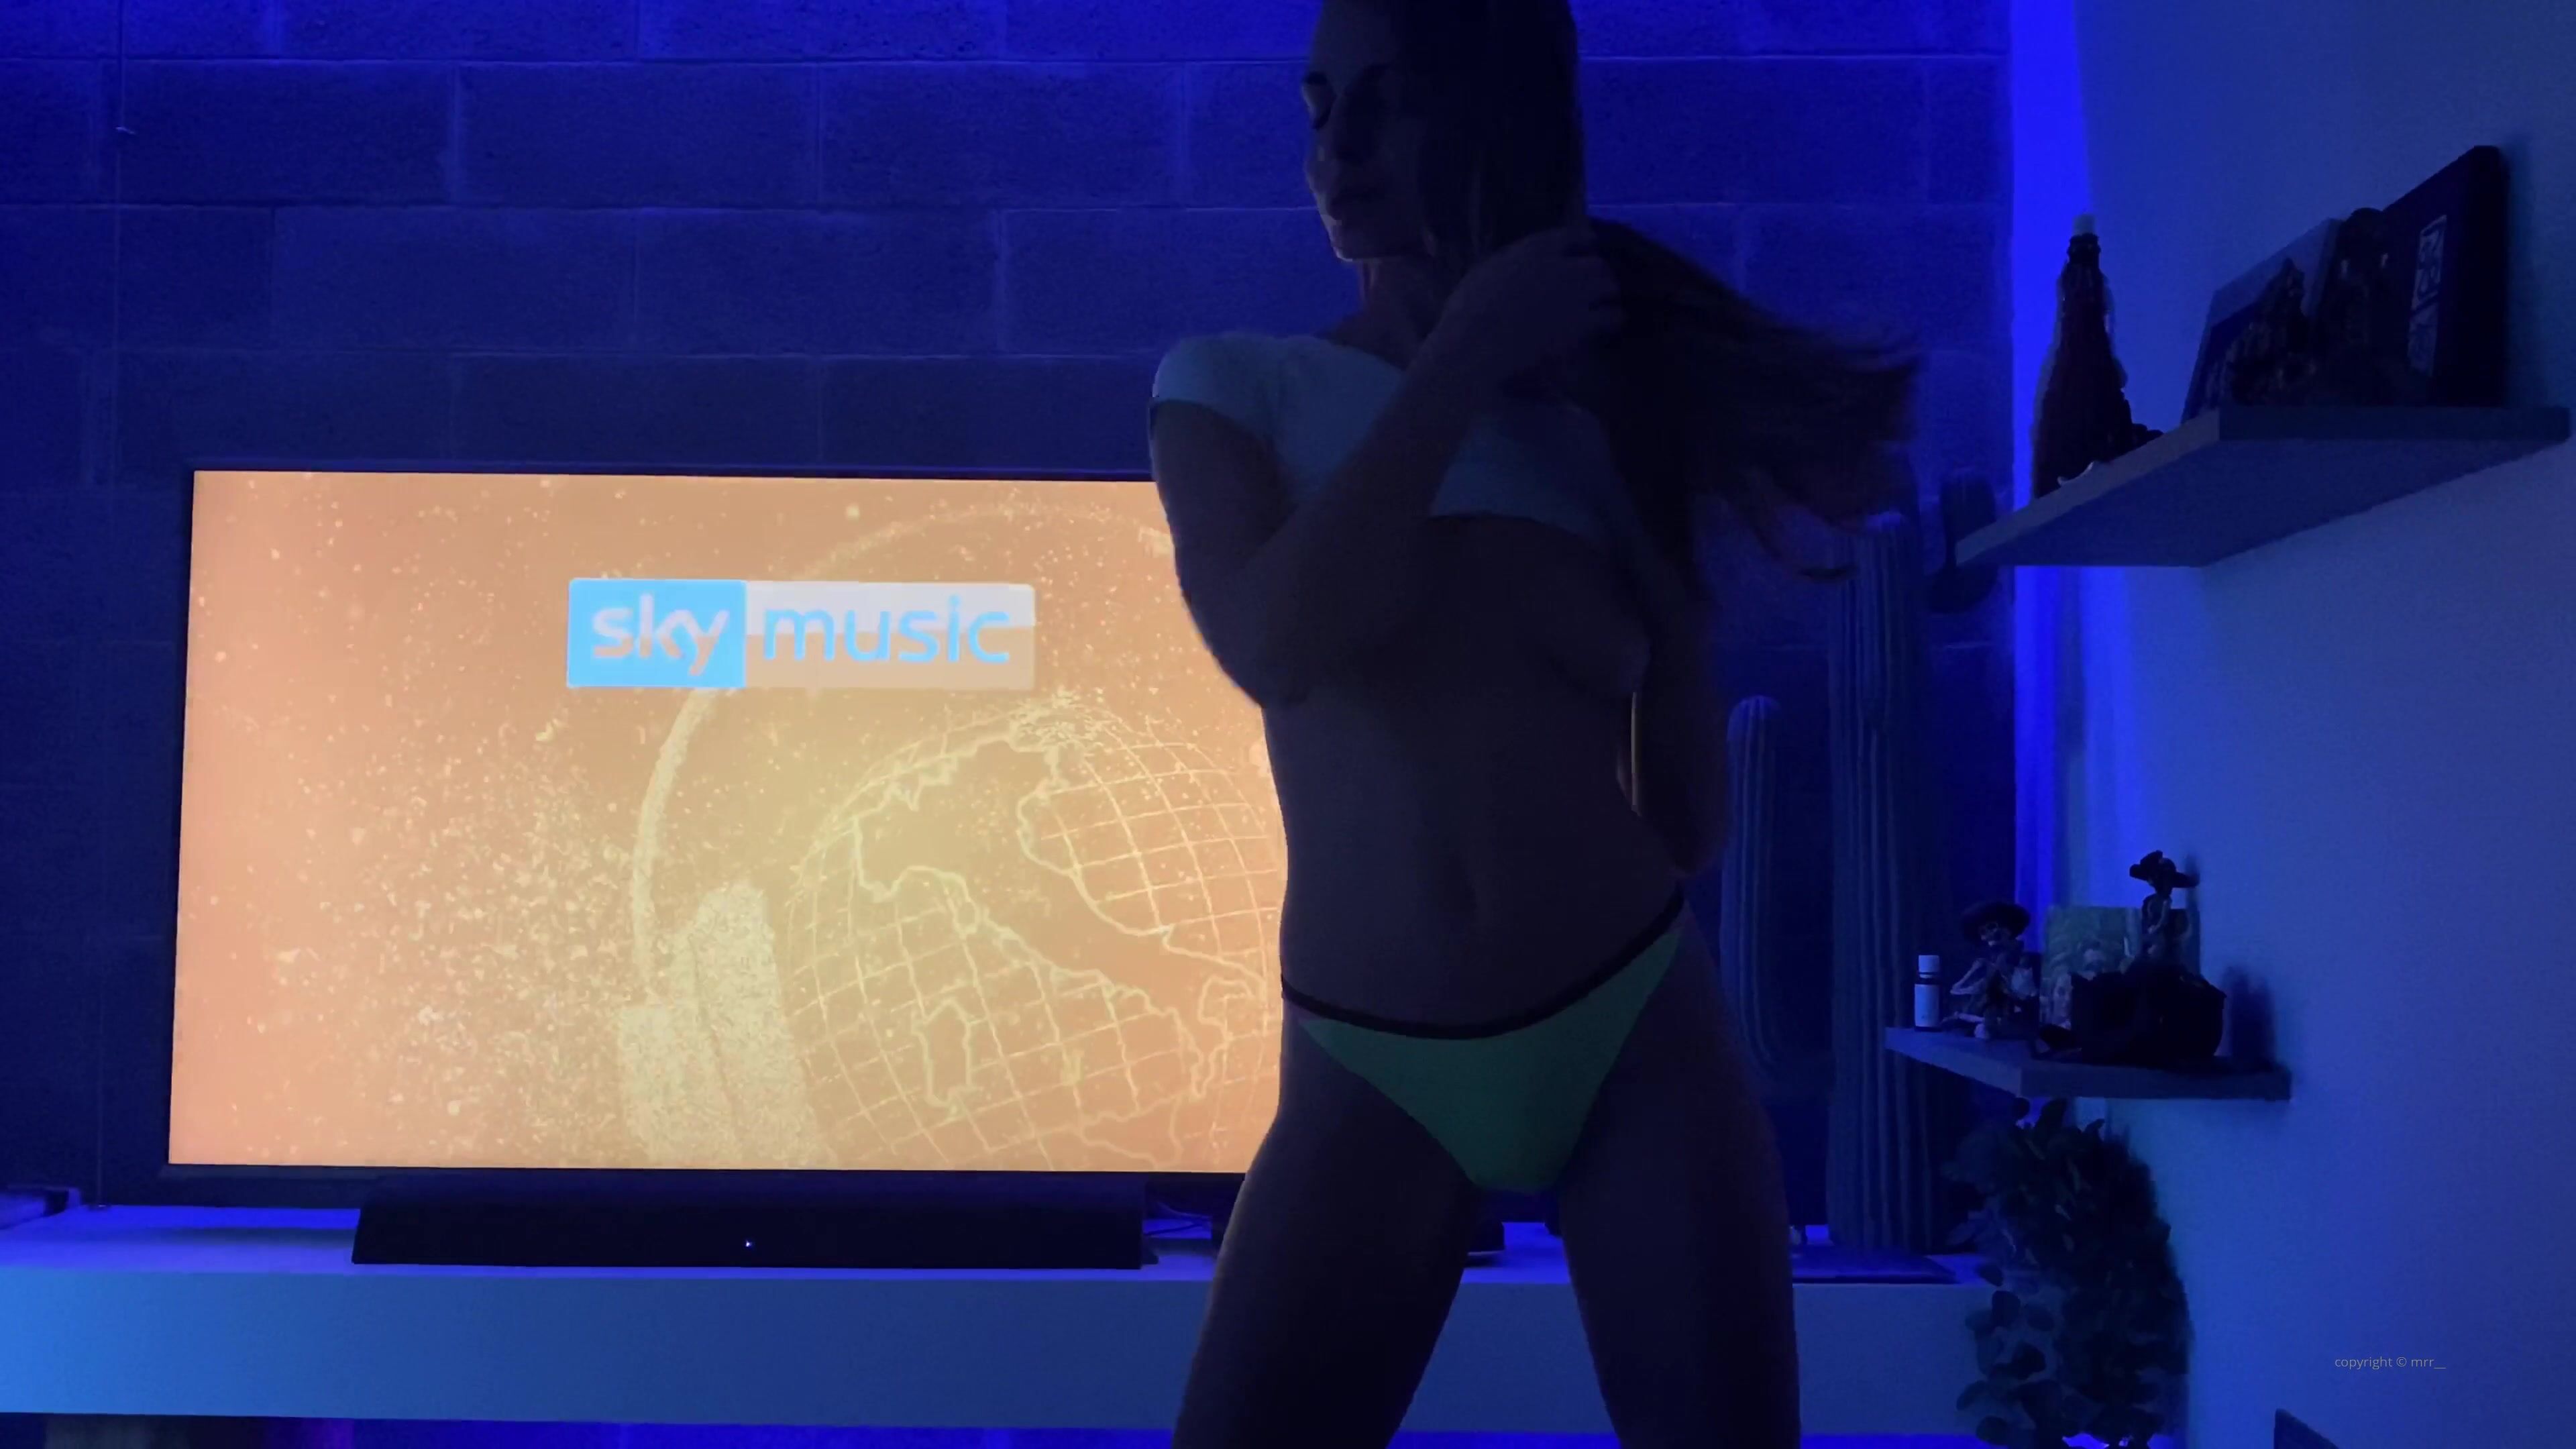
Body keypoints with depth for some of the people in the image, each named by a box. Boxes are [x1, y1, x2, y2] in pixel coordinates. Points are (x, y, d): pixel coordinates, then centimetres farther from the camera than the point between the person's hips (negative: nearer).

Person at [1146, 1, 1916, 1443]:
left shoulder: (1607, 418, 8)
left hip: (1642, 1031, 2)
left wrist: (1666, 525, -2)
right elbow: (1277, 646, -17)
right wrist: (1461, 360, -10)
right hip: (1371, 1075, -1)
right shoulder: (1236, 385, 6)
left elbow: (1691, 826, 7)